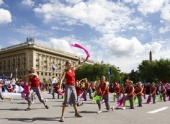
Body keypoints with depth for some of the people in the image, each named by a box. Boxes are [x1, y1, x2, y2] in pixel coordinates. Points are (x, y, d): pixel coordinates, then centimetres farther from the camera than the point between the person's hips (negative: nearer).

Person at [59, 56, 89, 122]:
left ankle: (76, 113, 33)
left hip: (73, 87, 7)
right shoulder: (65, 71, -9)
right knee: (66, 101, -13)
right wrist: (60, 87, -32)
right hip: (68, 86, -6)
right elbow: (61, 80, -19)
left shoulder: (73, 69, 8)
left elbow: (80, 65, 18)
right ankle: (62, 116, -10)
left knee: (74, 100, 17)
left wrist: (85, 59, 19)